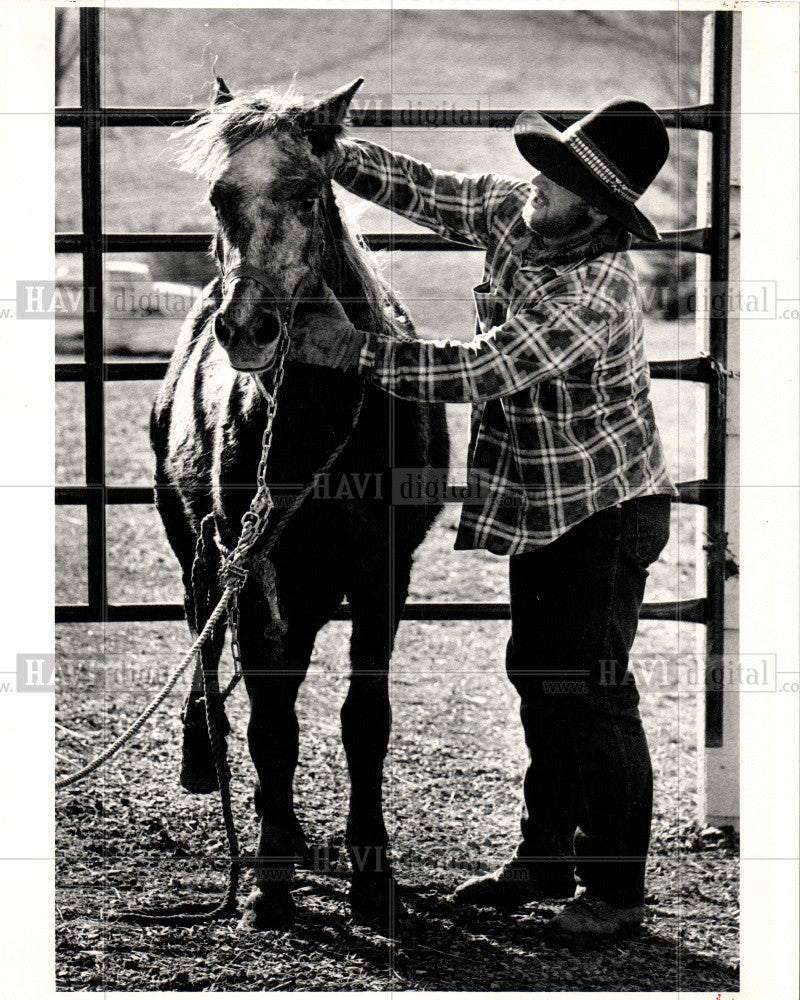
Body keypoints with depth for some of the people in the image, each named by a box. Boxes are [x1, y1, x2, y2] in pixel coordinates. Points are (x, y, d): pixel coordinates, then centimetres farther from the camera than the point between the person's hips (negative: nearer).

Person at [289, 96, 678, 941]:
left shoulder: (595, 291, -29)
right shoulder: (511, 213, -4)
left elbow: (479, 372, -29)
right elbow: (425, 192, 6)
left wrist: (357, 352, -26)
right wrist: (327, 154, -7)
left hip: (606, 507, -9)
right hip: (539, 505, 9)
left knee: (589, 689, -8)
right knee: (538, 680, 15)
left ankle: (616, 890, -1)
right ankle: (545, 861, 26)